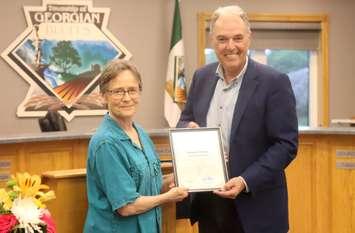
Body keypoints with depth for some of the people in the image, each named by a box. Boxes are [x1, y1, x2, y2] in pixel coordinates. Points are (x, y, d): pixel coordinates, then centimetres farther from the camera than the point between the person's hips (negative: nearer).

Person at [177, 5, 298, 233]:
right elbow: (185, 121, 15)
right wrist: (188, 128, -9)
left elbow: (286, 144, -12)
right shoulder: (202, 77, 5)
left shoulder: (274, 82, -11)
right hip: (206, 201, 5)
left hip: (253, 203, -4)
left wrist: (246, 181, -21)